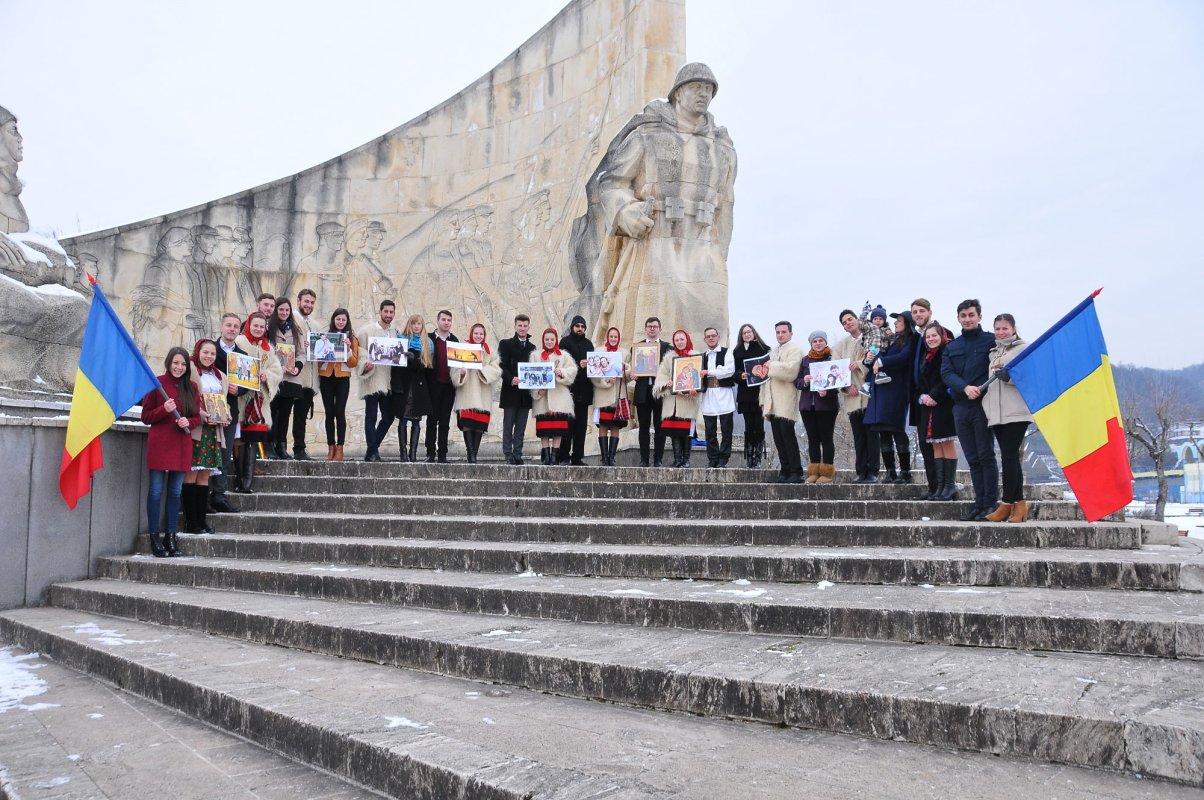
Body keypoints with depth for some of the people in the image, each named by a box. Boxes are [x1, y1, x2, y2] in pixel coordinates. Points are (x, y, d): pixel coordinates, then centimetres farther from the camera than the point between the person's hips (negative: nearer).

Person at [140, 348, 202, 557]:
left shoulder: (191, 387, 10)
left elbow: (197, 417, 14)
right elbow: (146, 417, 0)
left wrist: (188, 422, -7)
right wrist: (164, 410, -17)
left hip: (182, 445, 4)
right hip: (160, 443, -4)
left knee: (175, 491, 8)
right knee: (156, 490, 0)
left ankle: (170, 536, 14)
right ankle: (154, 537, 6)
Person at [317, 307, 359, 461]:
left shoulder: (352, 338, 7)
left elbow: (354, 363, 1)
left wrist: (348, 349, -14)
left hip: (343, 378, -2)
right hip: (326, 377, 2)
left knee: (340, 412, -9)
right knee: (329, 413, 2)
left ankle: (340, 448, -7)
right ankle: (331, 447, 7)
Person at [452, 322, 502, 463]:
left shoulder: (489, 352, 13)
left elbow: (496, 371, 2)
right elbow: (455, 370, 4)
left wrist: (482, 368, -12)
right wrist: (461, 373, -17)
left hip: (483, 394, 2)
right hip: (466, 392, -2)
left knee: (480, 425, -1)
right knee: (467, 423, -12)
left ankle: (474, 455, 5)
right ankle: (471, 454, -12)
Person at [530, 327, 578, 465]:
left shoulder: (564, 355, 12)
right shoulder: (536, 355, 12)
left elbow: (572, 370, 2)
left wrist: (562, 372, -16)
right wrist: (538, 389, -9)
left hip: (559, 395, 0)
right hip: (542, 396, 0)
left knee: (558, 429, -3)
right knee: (544, 429, -3)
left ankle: (554, 456, 1)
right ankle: (545, 457, 0)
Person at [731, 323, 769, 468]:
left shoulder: (764, 349, 5)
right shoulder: (737, 351, 13)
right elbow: (734, 371, 8)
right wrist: (740, 375, -11)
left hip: (760, 392, -2)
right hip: (745, 394, 2)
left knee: (758, 426, -4)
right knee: (749, 426, 2)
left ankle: (757, 458, 2)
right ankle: (749, 458, 5)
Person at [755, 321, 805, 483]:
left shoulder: (795, 349, 0)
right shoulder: (773, 352, 25)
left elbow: (791, 371, -17)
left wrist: (771, 366, -7)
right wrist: (763, 400, 19)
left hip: (786, 401, -7)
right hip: (773, 403, 7)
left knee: (787, 436, -12)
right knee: (779, 439, 3)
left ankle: (796, 472, -8)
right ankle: (785, 471, 6)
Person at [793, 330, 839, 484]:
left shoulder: (832, 358, -1)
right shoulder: (805, 360, 12)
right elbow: (796, 381, 12)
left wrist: (828, 392, -21)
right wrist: (804, 381, -10)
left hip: (827, 404, -4)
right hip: (807, 405, 4)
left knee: (826, 438, -1)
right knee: (812, 439, 7)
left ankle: (827, 472, 4)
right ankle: (814, 471, 13)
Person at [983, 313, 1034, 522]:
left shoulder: (1024, 348, 2)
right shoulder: (993, 352, 23)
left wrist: (1010, 376, -22)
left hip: (1016, 412, -7)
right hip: (996, 413, 7)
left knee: (1009, 456, -9)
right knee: (1010, 457, 7)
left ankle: (1006, 505, -7)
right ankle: (1019, 503, 11)